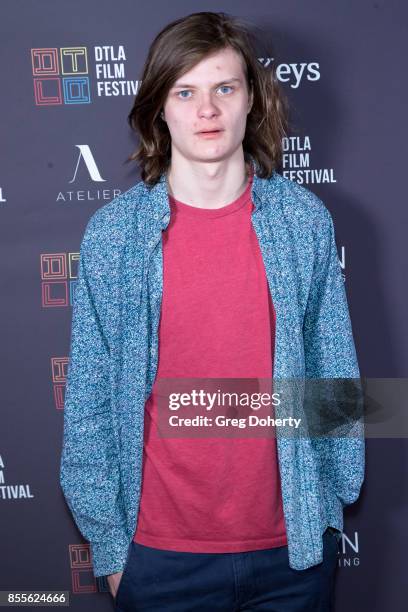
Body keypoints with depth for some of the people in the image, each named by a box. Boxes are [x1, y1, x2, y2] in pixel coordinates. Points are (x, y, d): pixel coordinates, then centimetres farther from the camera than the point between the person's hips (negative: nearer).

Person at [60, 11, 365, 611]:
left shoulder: (306, 219, -4)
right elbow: (89, 399, -4)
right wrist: (107, 542, -2)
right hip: (160, 554, -1)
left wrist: (333, 505, 4)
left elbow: (334, 372, 1)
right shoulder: (111, 233, -8)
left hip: (294, 544, 1)